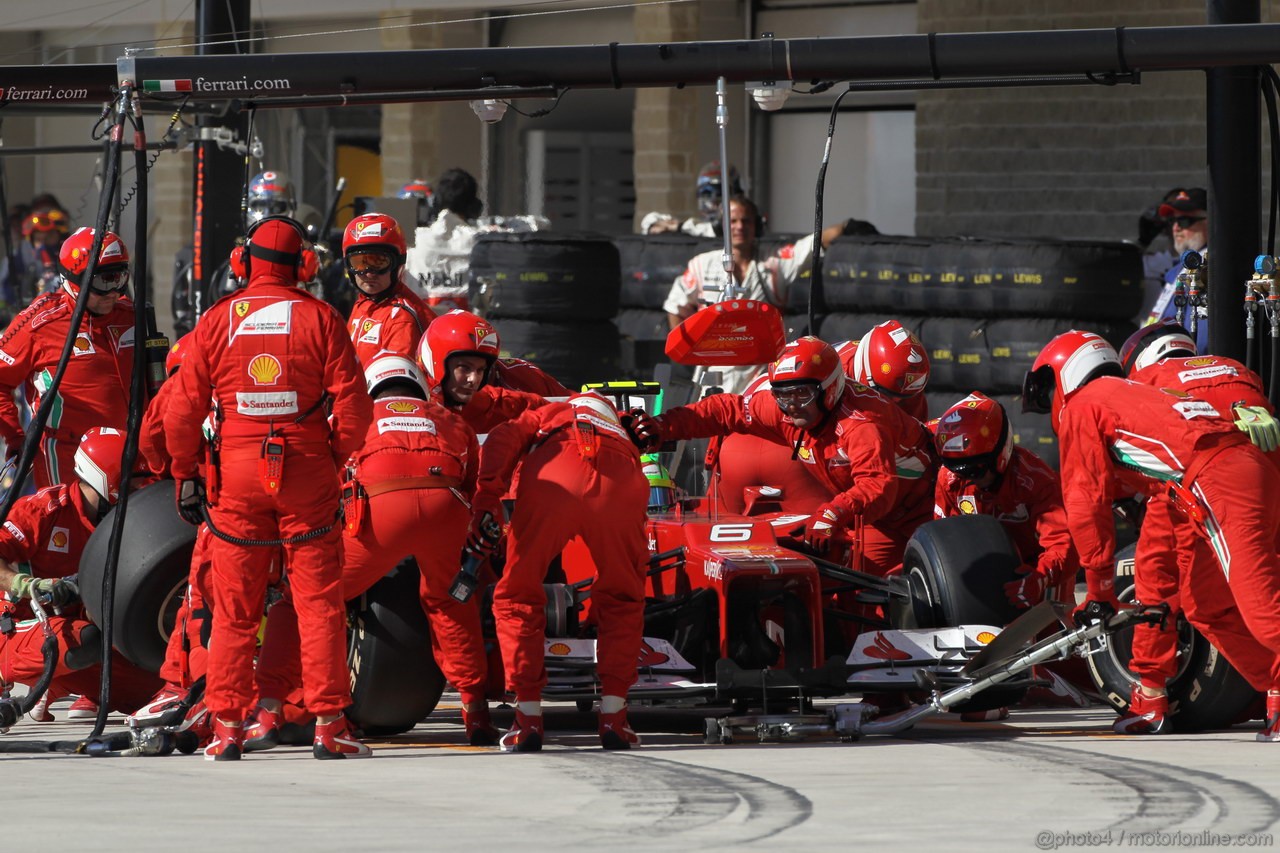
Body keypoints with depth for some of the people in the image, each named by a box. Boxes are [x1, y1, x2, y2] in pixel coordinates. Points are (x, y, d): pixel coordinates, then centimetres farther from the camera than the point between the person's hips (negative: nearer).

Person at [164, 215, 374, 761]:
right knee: (319, 602, 2)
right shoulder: (320, 319, -2)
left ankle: (226, 726, 4)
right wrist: (337, 456, 9)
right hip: (307, 471, -1)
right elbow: (353, 404, -5)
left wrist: (186, 475, 11)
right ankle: (328, 723, -1)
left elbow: (183, 410, 1)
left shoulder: (216, 322, 2)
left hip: (238, 471, 1)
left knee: (234, 608, 7)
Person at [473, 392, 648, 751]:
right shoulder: (621, 431, 45)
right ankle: (613, 718, 16)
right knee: (622, 602, 26)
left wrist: (486, 499, 3)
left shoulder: (545, 415, 35)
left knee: (516, 598, 18)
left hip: (552, 479, -2)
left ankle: (528, 719, 12)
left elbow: (505, 438, 13)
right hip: (622, 488, 2)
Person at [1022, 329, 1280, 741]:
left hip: (1216, 482, -9)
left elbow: (1087, 502, 7)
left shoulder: (1081, 407, 11)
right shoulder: (1132, 394, 37)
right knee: (1204, 600, 19)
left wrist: (1099, 591, 13)